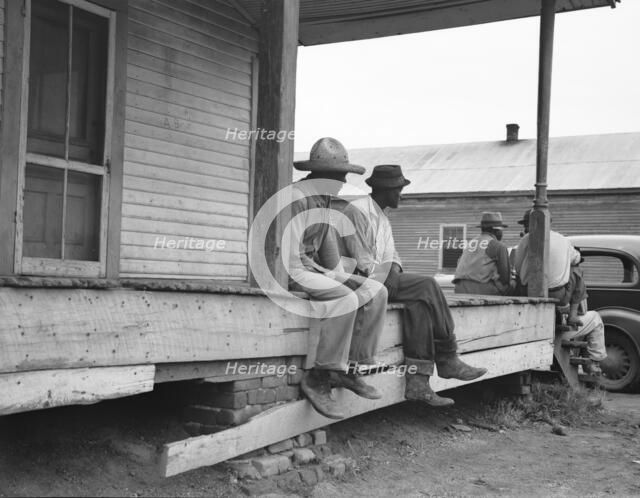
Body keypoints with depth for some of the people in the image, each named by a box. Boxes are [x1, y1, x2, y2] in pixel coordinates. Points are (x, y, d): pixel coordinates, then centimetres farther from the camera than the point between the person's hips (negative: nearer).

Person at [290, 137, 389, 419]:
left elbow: (328, 242, 20)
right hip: (289, 272, -10)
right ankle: (317, 379, -24)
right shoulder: (297, 199, -18)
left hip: (313, 270, 10)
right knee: (345, 299, -32)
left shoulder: (324, 198, 14)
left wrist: (340, 275, 10)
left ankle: (346, 369, -4)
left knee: (375, 291, -3)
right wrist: (325, 276, -16)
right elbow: (291, 256, -22)